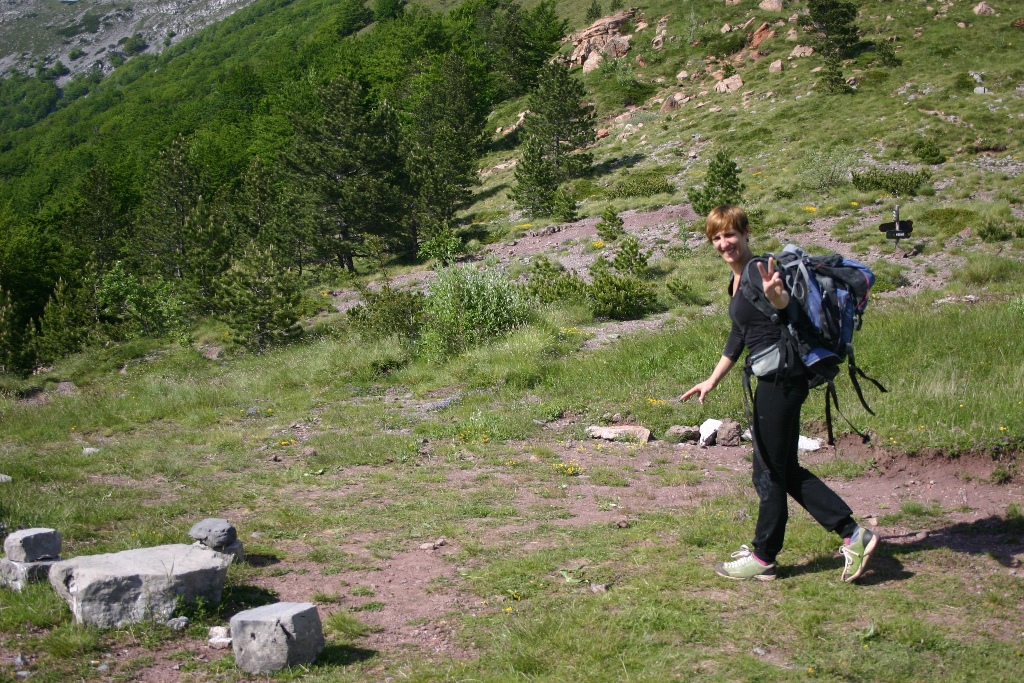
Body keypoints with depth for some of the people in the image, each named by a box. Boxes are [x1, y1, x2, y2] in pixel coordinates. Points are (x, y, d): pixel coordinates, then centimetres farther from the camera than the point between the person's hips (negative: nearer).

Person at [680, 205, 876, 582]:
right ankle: (853, 534, 18)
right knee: (786, 470, 15)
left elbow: (787, 301, -39)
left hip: (781, 381, -10)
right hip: (773, 381, 10)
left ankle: (763, 558, 18)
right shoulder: (737, 277, 14)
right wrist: (712, 380, 25)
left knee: (769, 472, 3)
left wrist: (775, 296, -62)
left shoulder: (757, 271, -16)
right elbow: (739, 335, 23)